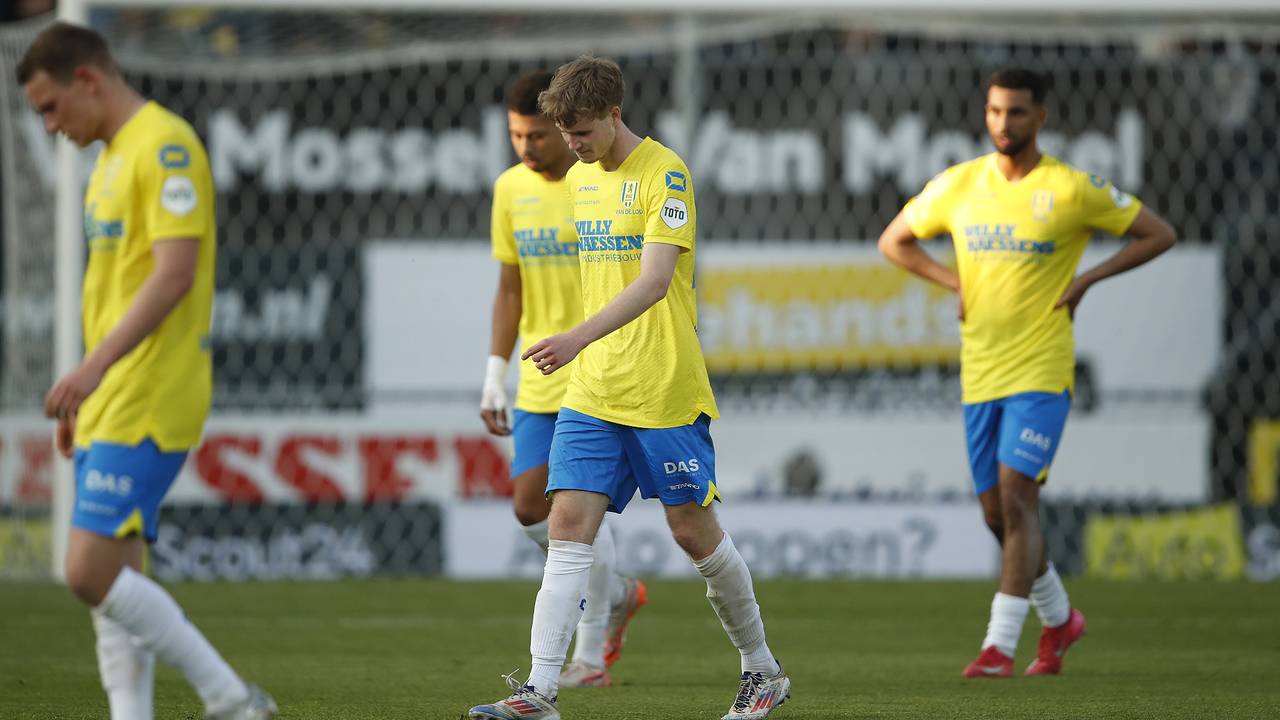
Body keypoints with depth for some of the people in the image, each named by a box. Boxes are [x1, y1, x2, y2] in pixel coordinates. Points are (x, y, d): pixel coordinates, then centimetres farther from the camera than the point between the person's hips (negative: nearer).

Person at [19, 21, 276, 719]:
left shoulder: (165, 146, -12)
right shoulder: (112, 157, 19)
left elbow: (174, 273, -22)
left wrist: (95, 366, -28)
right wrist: (85, 395, 24)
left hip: (149, 403, -10)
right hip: (110, 404, 10)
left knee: (92, 572, -15)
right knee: (112, 581, 6)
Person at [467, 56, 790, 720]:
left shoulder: (663, 173, -11)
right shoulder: (579, 179, 13)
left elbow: (654, 280, -23)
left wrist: (578, 339, -33)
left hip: (665, 391, -6)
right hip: (592, 391, 6)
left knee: (692, 529, 1)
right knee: (569, 523, -6)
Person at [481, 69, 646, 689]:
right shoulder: (511, 189, 6)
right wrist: (494, 375, 10)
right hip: (541, 380, 6)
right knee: (531, 509, 1)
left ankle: (591, 653, -1)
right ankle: (618, 595, 26)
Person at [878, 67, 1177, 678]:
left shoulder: (1072, 189, -6)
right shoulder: (957, 185, 5)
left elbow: (1159, 234, 2)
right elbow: (894, 241, 18)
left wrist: (1087, 279, -7)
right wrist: (955, 282, 4)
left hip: (1041, 374, -5)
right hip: (979, 375, 5)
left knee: (1016, 499, -17)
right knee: (997, 514, 10)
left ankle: (1001, 645, -18)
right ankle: (1059, 618, 33)